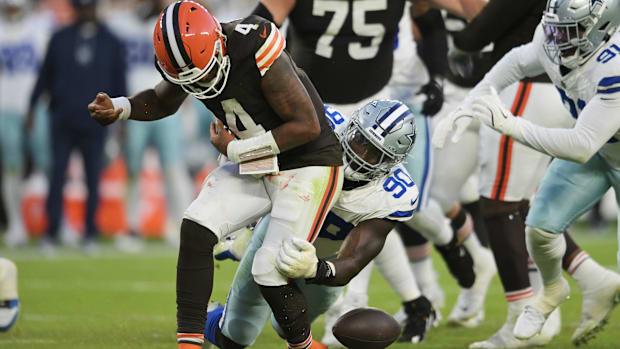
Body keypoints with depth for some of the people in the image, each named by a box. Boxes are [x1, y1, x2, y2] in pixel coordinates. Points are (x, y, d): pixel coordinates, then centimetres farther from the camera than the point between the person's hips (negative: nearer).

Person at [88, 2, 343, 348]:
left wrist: (236, 150, -20)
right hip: (255, 164, 7)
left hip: (307, 163, -7)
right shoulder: (186, 58, -9)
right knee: (196, 228, -13)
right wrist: (118, 108, -7)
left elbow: (308, 125, -24)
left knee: (272, 272, -13)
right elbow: (163, 102, 14)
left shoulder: (258, 54, -30)